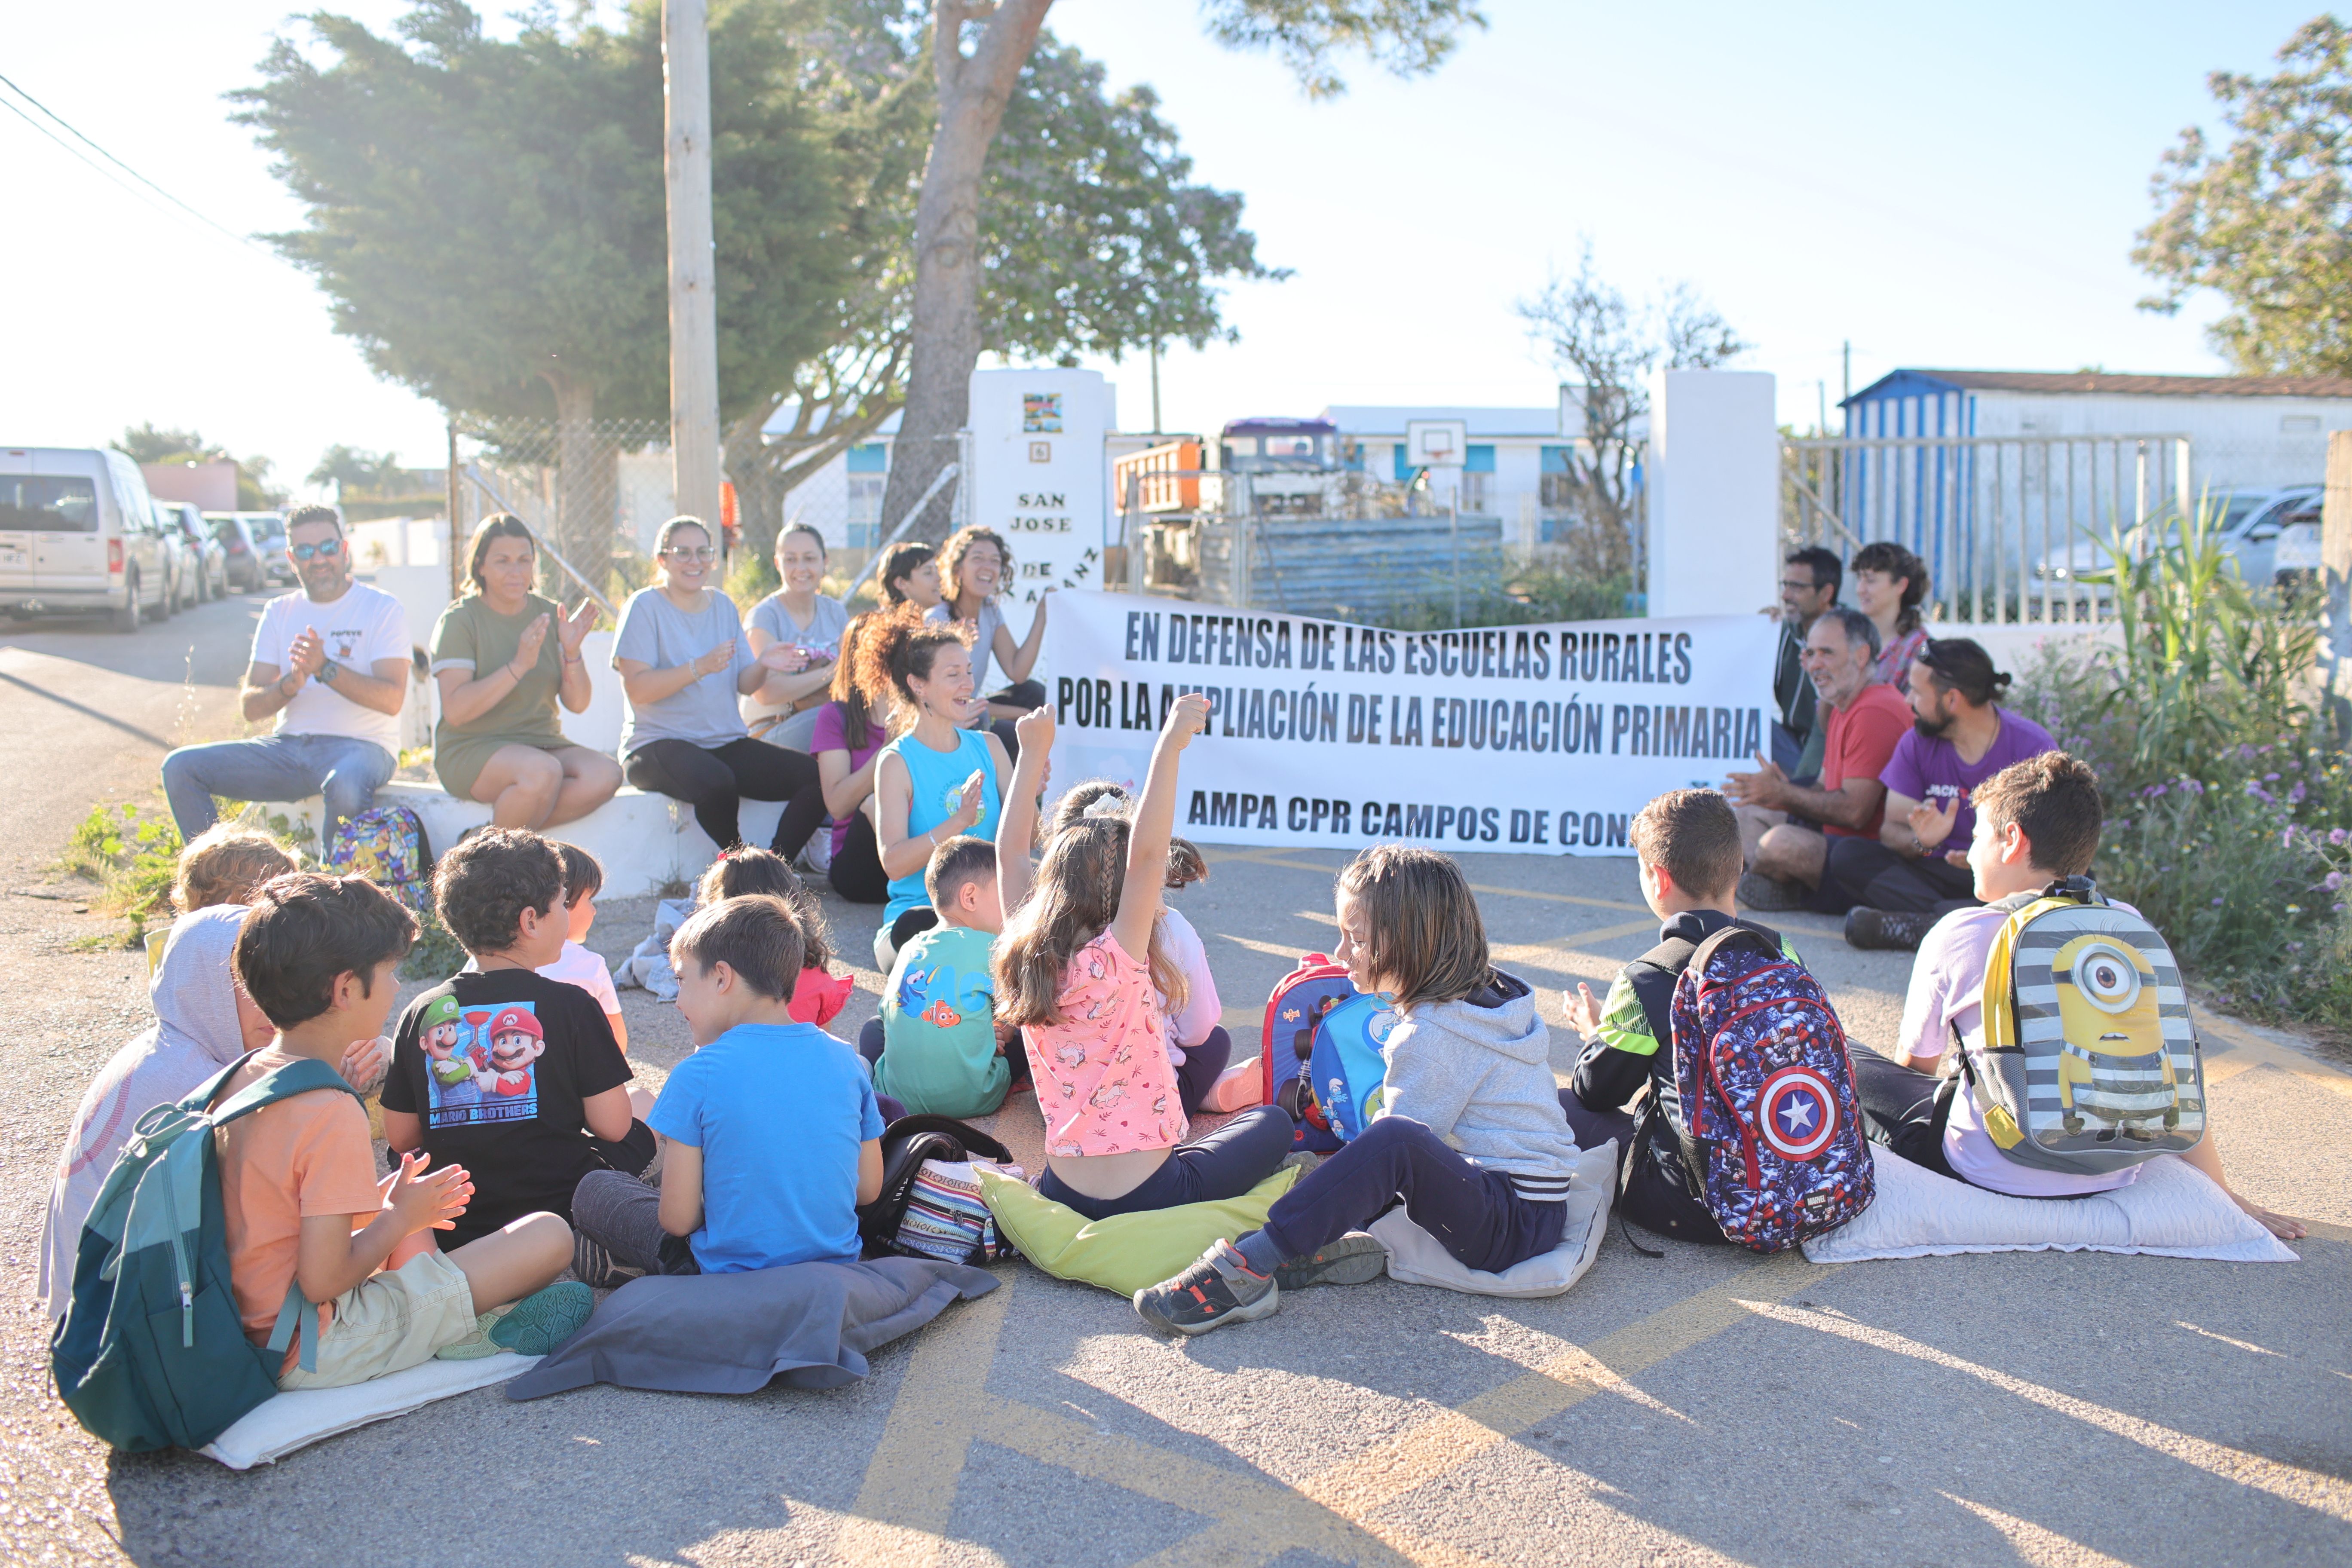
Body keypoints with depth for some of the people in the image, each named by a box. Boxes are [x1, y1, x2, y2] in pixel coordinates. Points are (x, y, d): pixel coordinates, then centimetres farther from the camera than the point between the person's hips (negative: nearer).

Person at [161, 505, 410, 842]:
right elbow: (251, 708, 7)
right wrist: (289, 685, -14)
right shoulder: (278, 612, 15)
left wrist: (326, 669, -23)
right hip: (288, 747, 5)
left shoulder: (383, 608, 1)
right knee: (180, 768, -11)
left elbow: (392, 699, -12)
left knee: (346, 786, -40)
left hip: (360, 745, -5)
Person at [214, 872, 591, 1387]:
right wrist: (401, 1218, -7)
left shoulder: (244, 1076, 5)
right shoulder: (332, 1112, -22)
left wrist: (383, 1201, 8)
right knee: (549, 1235, -13)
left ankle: (439, 1324, 12)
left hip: (253, 1327, 10)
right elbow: (322, 1281, -23)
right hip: (318, 1353, -9)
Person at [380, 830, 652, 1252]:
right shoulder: (571, 1006, -12)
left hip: (454, 1230, 3)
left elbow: (399, 1138, 4)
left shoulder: (421, 1013, -2)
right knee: (639, 1134, 20)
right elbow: (613, 1126, -10)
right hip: (560, 1213, -3)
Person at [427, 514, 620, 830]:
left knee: (606, 775, -26)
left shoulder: (549, 614, 9)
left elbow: (578, 704, 3)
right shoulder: (460, 620, -4)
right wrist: (519, 665, -24)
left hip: (543, 742, 5)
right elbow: (455, 711, -17)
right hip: (471, 749, -5)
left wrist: (572, 651, -14)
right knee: (543, 772, -37)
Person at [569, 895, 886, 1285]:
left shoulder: (698, 1074, -15)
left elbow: (678, 1219, -13)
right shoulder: (845, 1060, -2)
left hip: (733, 1278, -4)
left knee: (593, 1190, 13)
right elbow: (868, 1189, 5)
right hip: (837, 1261, 4)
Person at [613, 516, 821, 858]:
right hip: (660, 742, -6)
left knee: (815, 775, -16)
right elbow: (637, 688, -15)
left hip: (727, 743, 6)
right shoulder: (645, 607, -2)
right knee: (716, 782, -38)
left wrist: (764, 665, -14)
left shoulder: (724, 606, 15)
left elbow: (745, 685, 9)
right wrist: (700, 667, -26)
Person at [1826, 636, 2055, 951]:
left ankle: (1909, 926, -40)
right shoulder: (1917, 743, 3)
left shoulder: (2033, 747, -7)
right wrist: (1920, 841, -26)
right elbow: (1891, 829, -2)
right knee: (1847, 854, -18)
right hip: (1942, 875, 3)